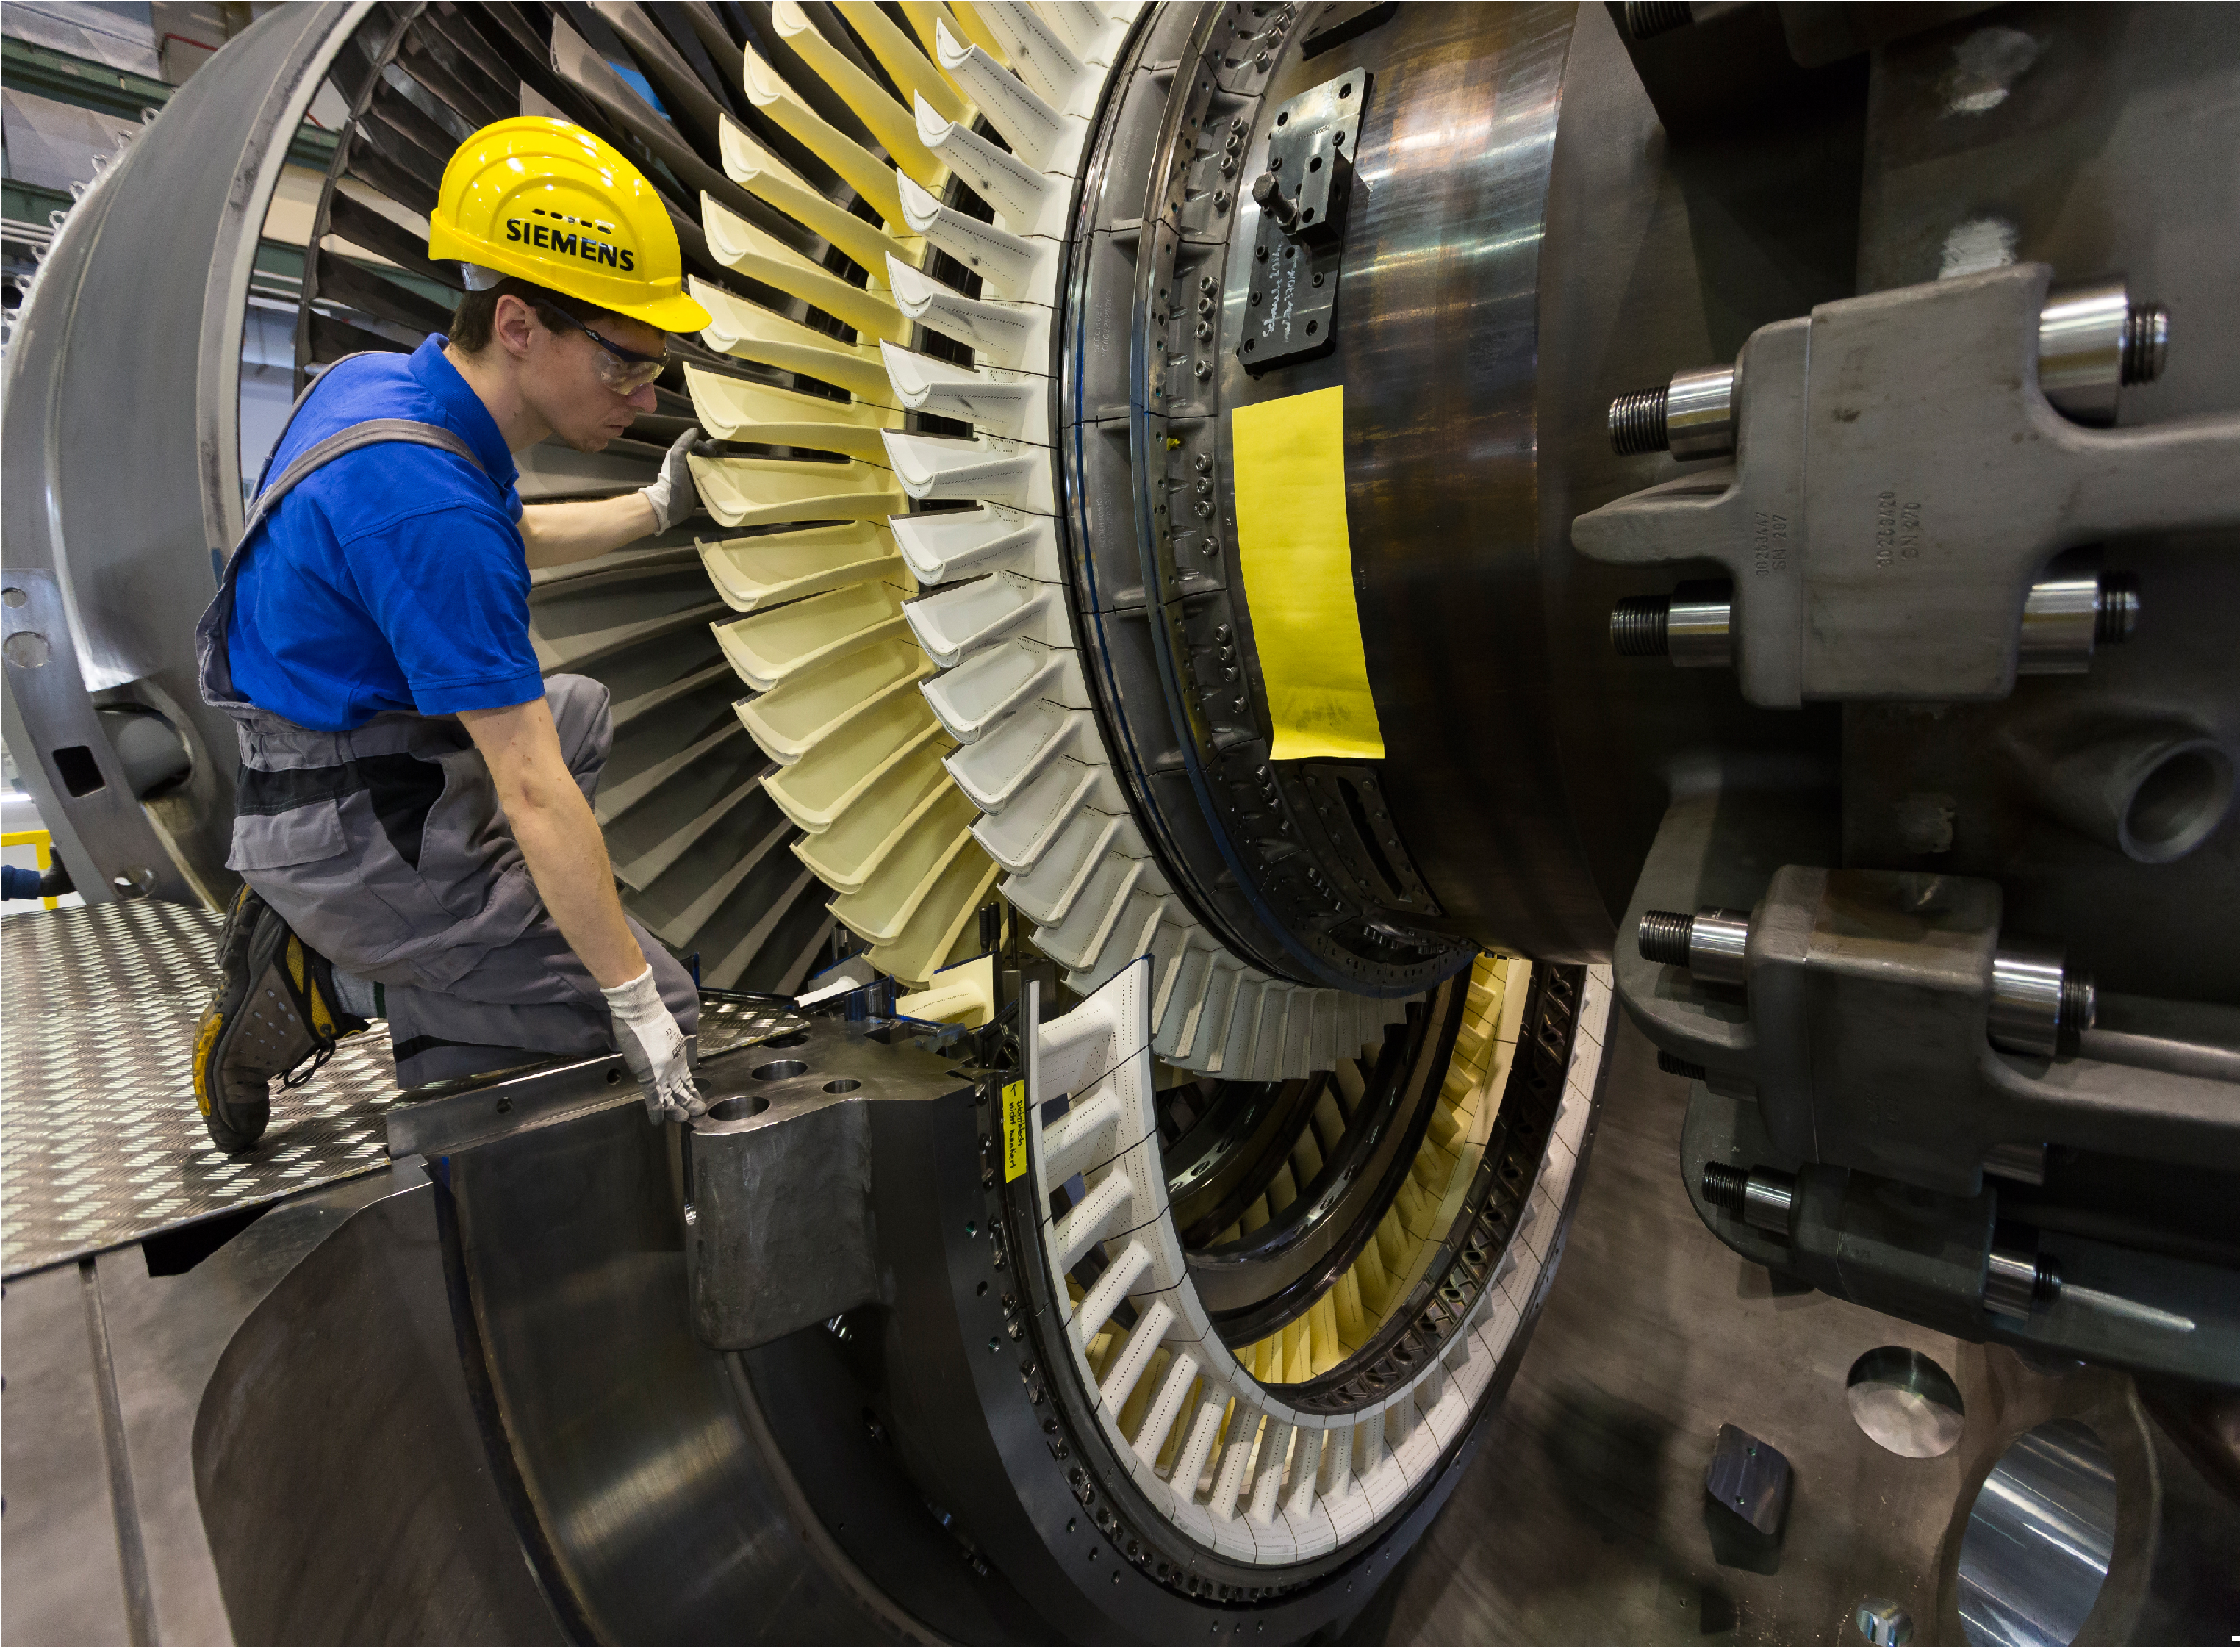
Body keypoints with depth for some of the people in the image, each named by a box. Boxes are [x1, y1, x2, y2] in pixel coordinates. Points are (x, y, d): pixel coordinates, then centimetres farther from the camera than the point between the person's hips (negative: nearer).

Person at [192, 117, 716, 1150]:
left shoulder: (376, 381, 0)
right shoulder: (429, 504, -29)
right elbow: (533, 791, -28)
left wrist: (654, 510, 20)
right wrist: (637, 1005, -21)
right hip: (365, 835, -9)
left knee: (583, 714, 30)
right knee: (663, 1002, -3)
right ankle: (327, 983, 0)